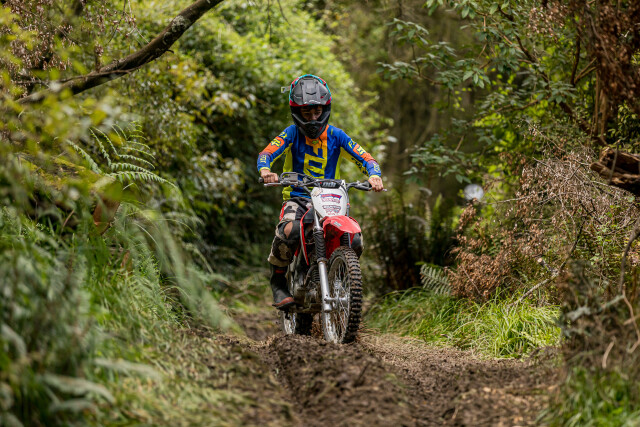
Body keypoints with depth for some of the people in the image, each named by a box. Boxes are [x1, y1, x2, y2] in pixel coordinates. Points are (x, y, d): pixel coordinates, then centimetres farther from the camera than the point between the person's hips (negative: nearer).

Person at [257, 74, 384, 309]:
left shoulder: (336, 135, 4)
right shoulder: (292, 133, 0)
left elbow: (365, 158, -2)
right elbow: (267, 153, -13)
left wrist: (374, 175, -26)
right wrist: (265, 170, -38)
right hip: (297, 197, -2)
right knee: (289, 230, -34)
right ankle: (278, 280, -11)